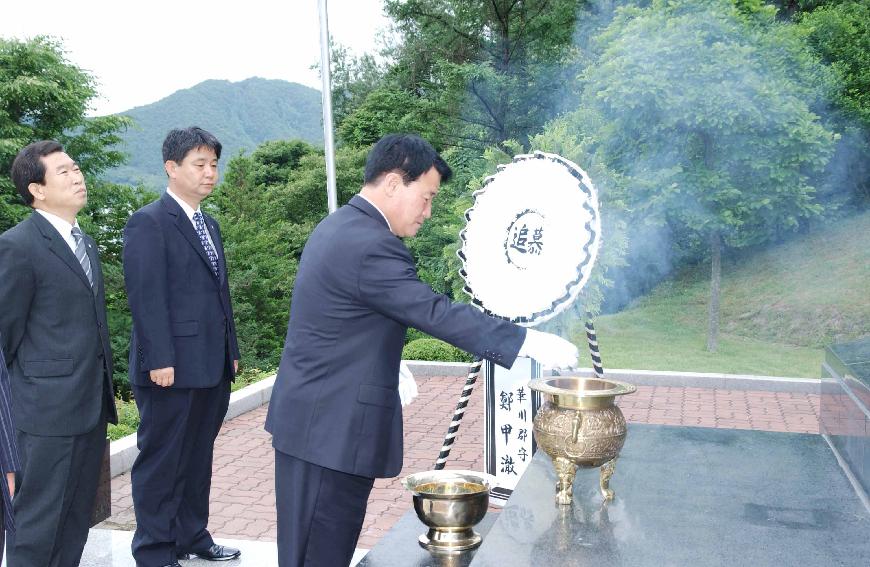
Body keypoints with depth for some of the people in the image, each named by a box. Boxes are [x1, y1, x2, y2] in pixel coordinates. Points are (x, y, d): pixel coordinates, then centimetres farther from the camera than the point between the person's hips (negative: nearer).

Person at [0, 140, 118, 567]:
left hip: (92, 404, 8)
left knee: (78, 516, 16)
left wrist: (105, 389, 16)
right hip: (49, 408, -8)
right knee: (37, 520, 2)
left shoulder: (86, 243, 14)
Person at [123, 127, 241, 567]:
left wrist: (231, 350, 15)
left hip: (212, 368, 8)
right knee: (161, 462, 4)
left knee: (197, 458, 17)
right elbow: (146, 296, -15)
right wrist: (160, 360, -20)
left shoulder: (209, 224, 17)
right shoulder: (148, 222, -9)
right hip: (172, 369, -8)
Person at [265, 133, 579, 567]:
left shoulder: (338, 227, 11)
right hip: (334, 428, -10)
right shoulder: (371, 246, -22)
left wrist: (388, 366, 22)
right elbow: (438, 313, -25)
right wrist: (528, 342, -20)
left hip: (312, 417, 10)